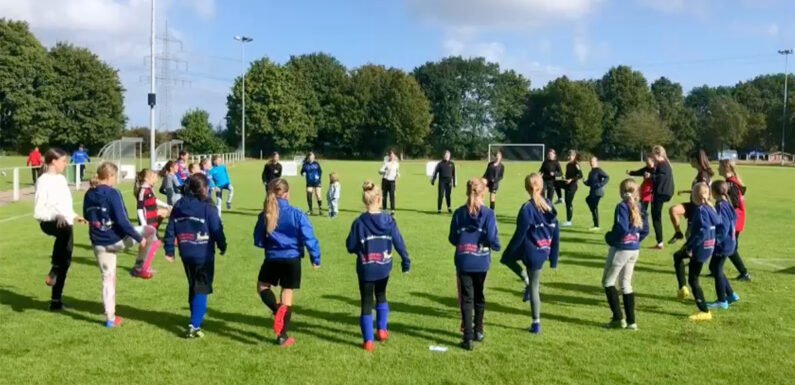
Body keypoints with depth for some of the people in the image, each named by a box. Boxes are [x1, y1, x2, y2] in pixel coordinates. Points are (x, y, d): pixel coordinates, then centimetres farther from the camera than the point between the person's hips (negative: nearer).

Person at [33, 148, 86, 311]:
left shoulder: (61, 179, 16)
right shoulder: (43, 181, -9)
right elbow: (38, 211, -15)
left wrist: (74, 216, 26)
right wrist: (56, 215, -29)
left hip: (65, 224, 8)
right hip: (50, 223, -8)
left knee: (65, 263, 11)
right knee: (66, 231, -42)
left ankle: (56, 300, 25)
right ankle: (54, 270, -29)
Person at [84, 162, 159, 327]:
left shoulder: (88, 194, 4)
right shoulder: (113, 193, -17)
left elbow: (87, 216, 18)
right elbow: (122, 221, -21)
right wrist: (139, 238, -13)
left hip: (98, 244, 6)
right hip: (117, 240, -6)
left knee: (107, 279, 15)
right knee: (150, 231, 16)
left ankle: (110, 318, 18)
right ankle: (139, 268, 19)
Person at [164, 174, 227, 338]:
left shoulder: (178, 206, 5)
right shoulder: (208, 208, -12)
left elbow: (170, 229, 6)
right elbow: (217, 230, -11)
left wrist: (169, 250, 13)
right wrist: (222, 246, 6)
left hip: (186, 254, 6)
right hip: (203, 255, -6)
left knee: (193, 288, 21)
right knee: (201, 290, -1)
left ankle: (196, 320, 32)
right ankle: (194, 326, -10)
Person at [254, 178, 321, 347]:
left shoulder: (264, 215, -5)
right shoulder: (297, 214, -11)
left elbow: (258, 241, 2)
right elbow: (308, 238, -11)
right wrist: (315, 258, 1)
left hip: (272, 259, 1)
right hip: (292, 259, -1)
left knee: (262, 286, 24)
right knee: (287, 294, 9)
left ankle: (277, 309, -7)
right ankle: (282, 336, 14)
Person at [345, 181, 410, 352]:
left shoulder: (359, 222, -13)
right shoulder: (388, 220, -7)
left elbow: (350, 247, -9)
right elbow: (399, 242, -4)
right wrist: (405, 261, 5)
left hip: (366, 269, -2)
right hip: (383, 268, 2)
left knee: (366, 303, 7)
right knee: (381, 296, 27)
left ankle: (368, 341, 4)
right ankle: (381, 330, 31)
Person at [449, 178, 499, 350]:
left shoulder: (459, 213, -3)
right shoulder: (488, 213, -10)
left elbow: (452, 238, -1)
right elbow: (492, 238, -14)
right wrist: (496, 246, 8)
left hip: (463, 261, 0)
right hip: (481, 261, 0)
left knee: (466, 298, 4)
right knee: (479, 296, 19)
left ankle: (468, 337, -1)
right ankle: (478, 331, 31)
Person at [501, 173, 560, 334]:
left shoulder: (527, 208, -17)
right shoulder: (549, 205, 3)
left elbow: (519, 235, -15)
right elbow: (556, 232, 7)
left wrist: (507, 253, -3)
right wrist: (553, 258, 15)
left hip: (531, 251, -6)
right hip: (544, 251, 6)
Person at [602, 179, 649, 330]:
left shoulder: (622, 206, -16)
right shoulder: (637, 207, 7)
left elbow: (622, 229, -24)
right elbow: (645, 230, 9)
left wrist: (609, 237, -8)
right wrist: (635, 240, 15)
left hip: (620, 249, -7)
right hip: (634, 250, 8)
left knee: (607, 282, 7)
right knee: (626, 284, 16)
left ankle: (618, 318, 2)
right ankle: (631, 321, 15)